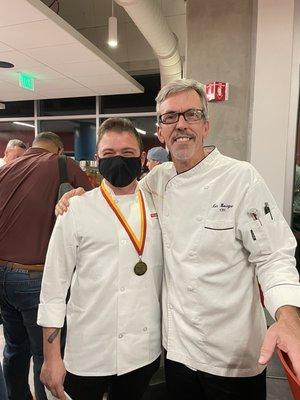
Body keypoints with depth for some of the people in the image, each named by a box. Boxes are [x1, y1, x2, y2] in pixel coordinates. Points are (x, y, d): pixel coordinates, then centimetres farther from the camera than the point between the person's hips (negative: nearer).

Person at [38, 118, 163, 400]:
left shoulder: (157, 206, 0)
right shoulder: (76, 210, -10)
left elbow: (169, 271, 9)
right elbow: (54, 284, -7)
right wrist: (51, 357, -5)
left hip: (145, 352, 3)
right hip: (88, 354, -2)